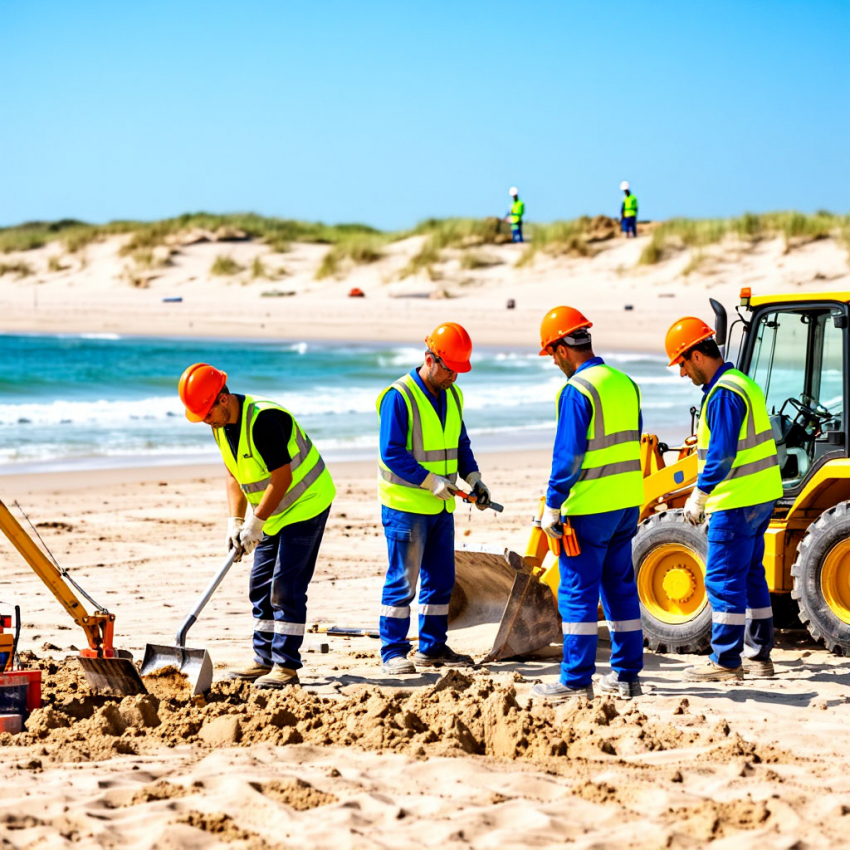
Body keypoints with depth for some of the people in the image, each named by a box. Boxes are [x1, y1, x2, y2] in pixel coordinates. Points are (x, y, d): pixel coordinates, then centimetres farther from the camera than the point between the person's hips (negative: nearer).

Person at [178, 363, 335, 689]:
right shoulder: (221, 426, 0)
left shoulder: (263, 419, -28)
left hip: (305, 504, -9)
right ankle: (265, 660, 16)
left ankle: (286, 666, -8)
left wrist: (256, 523, -23)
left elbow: (282, 477, -27)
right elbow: (233, 476, 10)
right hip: (274, 513, 9)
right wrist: (235, 520, -3)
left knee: (286, 586, -11)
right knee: (260, 586, 9)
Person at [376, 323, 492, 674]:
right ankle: (393, 652, 4)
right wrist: (430, 480, -24)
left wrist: (473, 477, 0)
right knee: (402, 581, -3)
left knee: (441, 580, 11)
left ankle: (432, 647, 21)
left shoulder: (452, 395, 8)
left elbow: (460, 443, 17)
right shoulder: (399, 397, -16)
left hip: (441, 507, 8)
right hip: (406, 505, -8)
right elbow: (391, 452, -20)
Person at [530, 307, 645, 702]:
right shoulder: (625, 384, 10)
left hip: (589, 509, -8)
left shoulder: (577, 391, -15)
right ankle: (626, 675, 17)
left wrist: (552, 507, -12)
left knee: (578, 593, -2)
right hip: (627, 505, 8)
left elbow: (568, 456, -18)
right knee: (621, 588, 13)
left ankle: (575, 681, 0)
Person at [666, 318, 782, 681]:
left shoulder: (723, 395, -18)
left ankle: (725, 661, -1)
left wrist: (699, 496, -14)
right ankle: (759, 656, 20)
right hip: (760, 498, 10)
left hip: (736, 503, -10)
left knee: (723, 580, -5)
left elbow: (722, 454, -23)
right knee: (750, 577, 15)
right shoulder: (744, 384, 15)